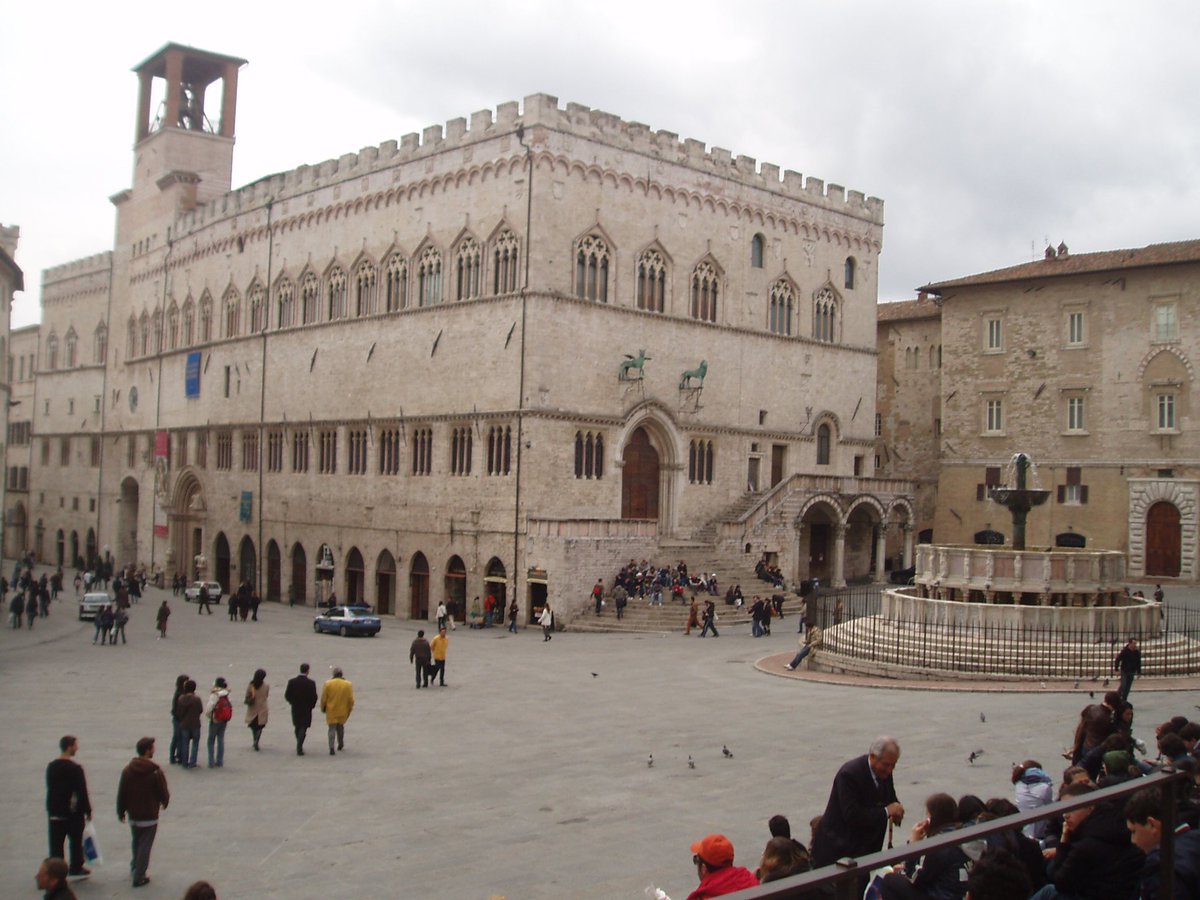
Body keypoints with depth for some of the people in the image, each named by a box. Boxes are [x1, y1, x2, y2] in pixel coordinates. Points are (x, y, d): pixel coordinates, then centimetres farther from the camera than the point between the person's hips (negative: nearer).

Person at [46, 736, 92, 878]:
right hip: (74, 812, -5)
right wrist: (88, 810, -4)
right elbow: (82, 792, -14)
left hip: (55, 812, 5)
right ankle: (76, 867, 19)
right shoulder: (75, 768, -16)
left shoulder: (51, 767, 4)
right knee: (76, 841, 10)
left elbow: (50, 789, 12)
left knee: (56, 843, 7)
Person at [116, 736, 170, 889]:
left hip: (133, 816, 5)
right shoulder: (156, 772, -17)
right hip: (149, 816, -4)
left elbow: (121, 794, 0)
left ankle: (135, 867, 40)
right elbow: (164, 793, -9)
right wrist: (165, 802, 13)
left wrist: (121, 812, 12)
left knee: (136, 843, 24)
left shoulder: (127, 770, -5)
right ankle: (139, 877, 6)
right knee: (145, 846, 4)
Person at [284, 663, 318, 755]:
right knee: (303, 728, 2)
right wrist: (311, 706, 5)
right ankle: (299, 748, -7)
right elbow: (314, 697, -13)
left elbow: (287, 695, -4)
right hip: (306, 710, -3)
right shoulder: (311, 683, -14)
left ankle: (299, 746, 30)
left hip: (295, 709, 3)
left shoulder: (292, 682, -6)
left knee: (297, 727, 19)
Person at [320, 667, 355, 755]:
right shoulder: (348, 685, -6)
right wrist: (350, 709, 11)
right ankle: (341, 745, 33)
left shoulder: (327, 684, -8)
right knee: (340, 726, 22)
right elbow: (351, 699, -3)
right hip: (343, 710, 1)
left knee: (332, 728, 1)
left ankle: (331, 748, -11)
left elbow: (323, 698, -3)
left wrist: (323, 708, 11)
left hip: (331, 711, -1)